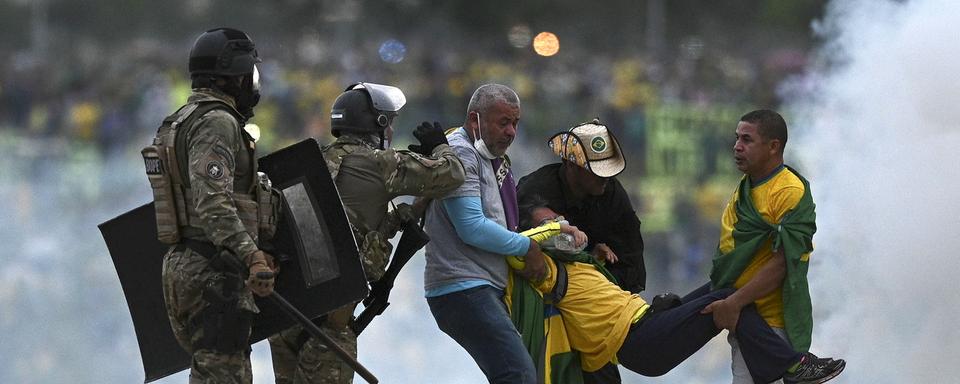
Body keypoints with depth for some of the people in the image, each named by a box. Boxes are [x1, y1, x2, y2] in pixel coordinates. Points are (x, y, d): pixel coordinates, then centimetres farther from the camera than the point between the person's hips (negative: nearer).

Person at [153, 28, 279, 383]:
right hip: (213, 270, -10)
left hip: (182, 262, 10)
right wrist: (251, 254, -34)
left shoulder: (182, 121, 19)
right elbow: (212, 202, -26)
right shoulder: (217, 123, -14)